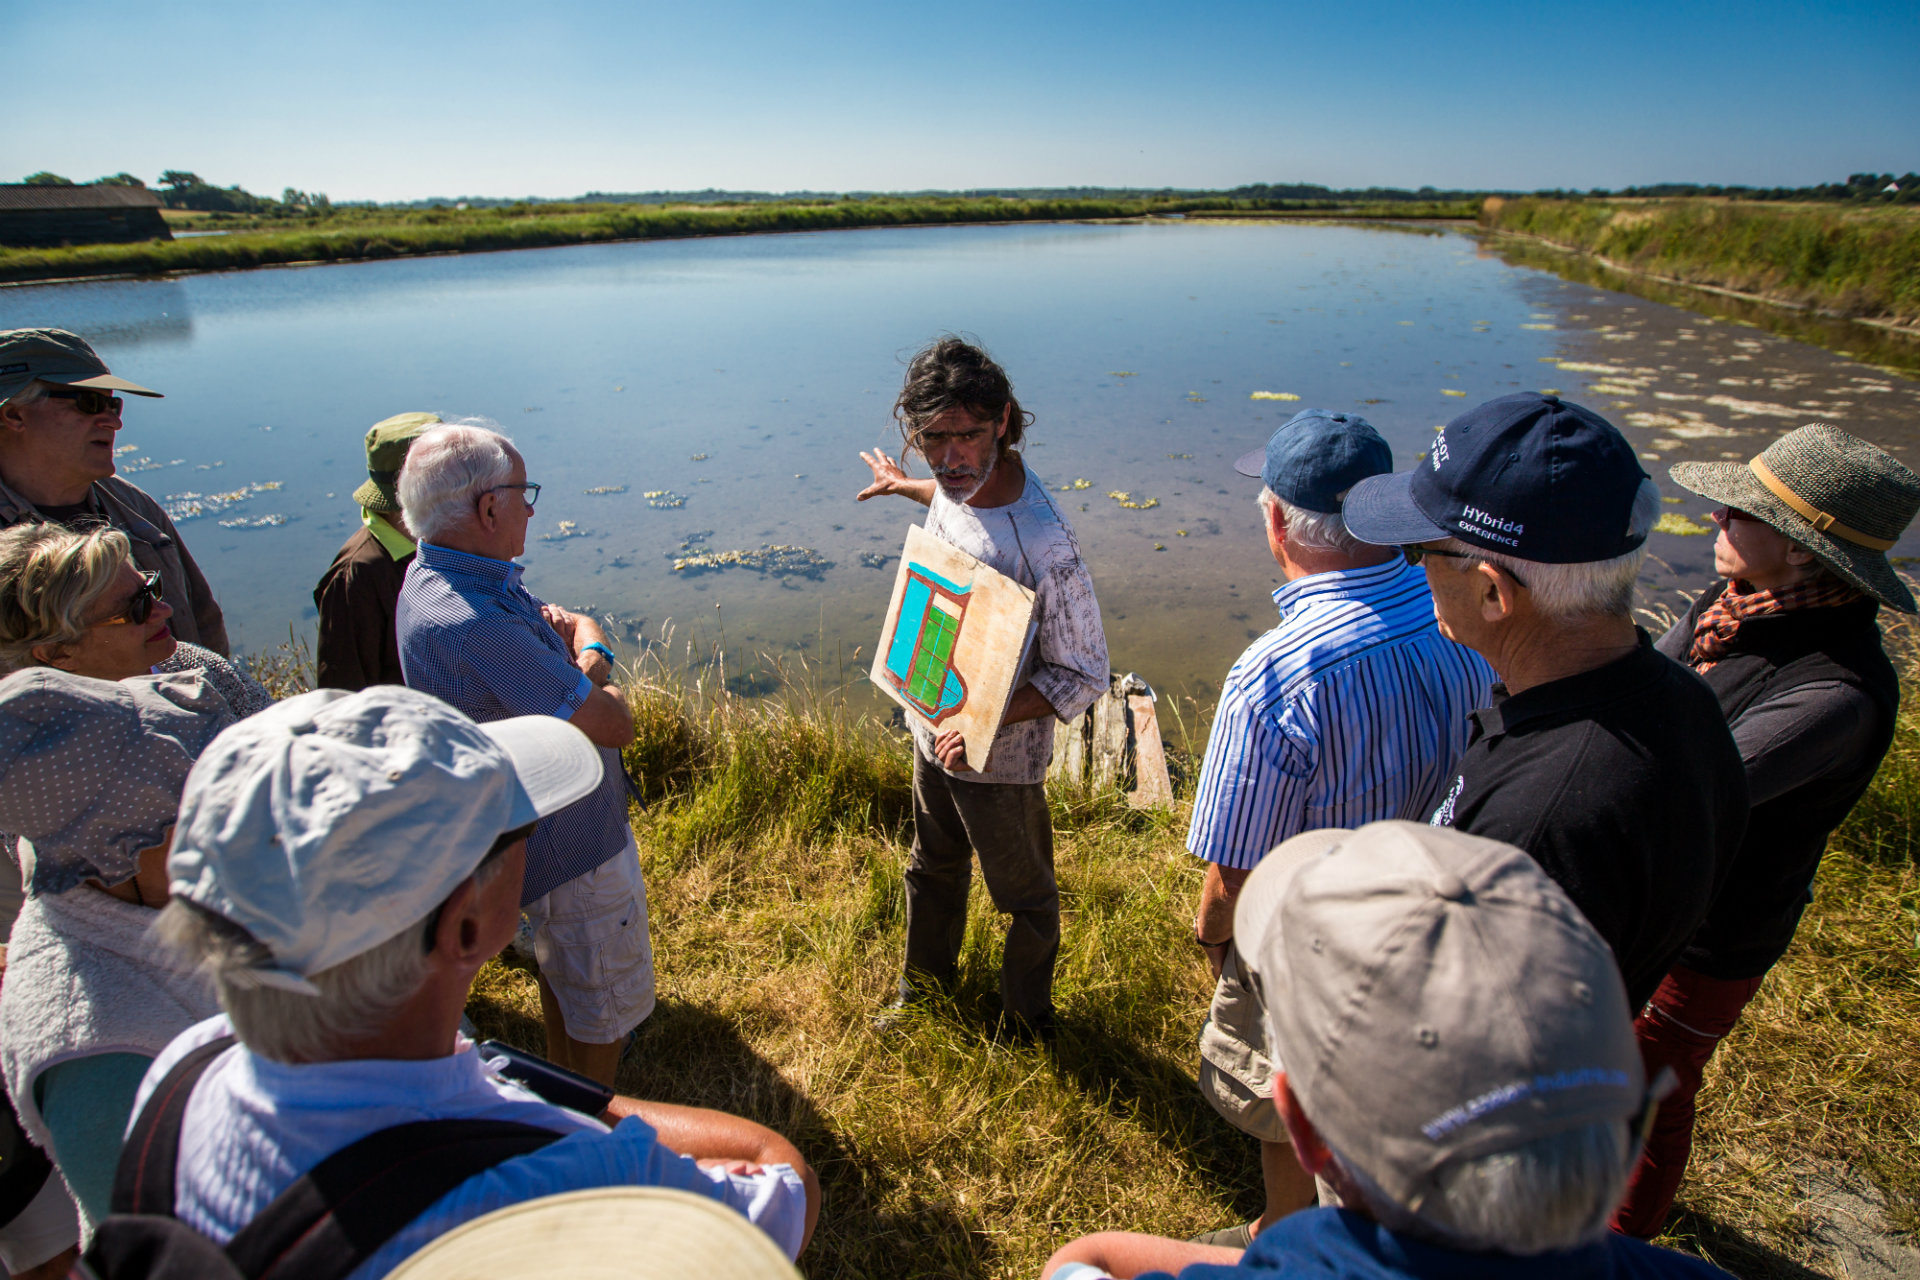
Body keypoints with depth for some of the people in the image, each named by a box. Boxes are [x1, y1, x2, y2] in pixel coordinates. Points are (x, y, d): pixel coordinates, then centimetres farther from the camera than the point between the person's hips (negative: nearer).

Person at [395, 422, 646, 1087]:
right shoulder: (473, 627, -36)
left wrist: (587, 652, -16)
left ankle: (566, 1084, 55)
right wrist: (595, 681, -11)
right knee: (610, 1001, 12)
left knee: (563, 965, 31)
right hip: (574, 845, -10)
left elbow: (584, 625, 6)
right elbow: (614, 724, -32)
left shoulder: (438, 576, -2)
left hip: (548, 824, 10)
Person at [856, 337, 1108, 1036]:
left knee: (1024, 898, 19)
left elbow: (1083, 675, -24)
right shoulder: (956, 484, -12)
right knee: (933, 869, 29)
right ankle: (925, 981, 56)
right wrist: (907, 485, 33)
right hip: (935, 726, 7)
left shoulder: (1043, 546, -34)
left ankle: (1026, 1018, 46)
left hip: (999, 757, -7)